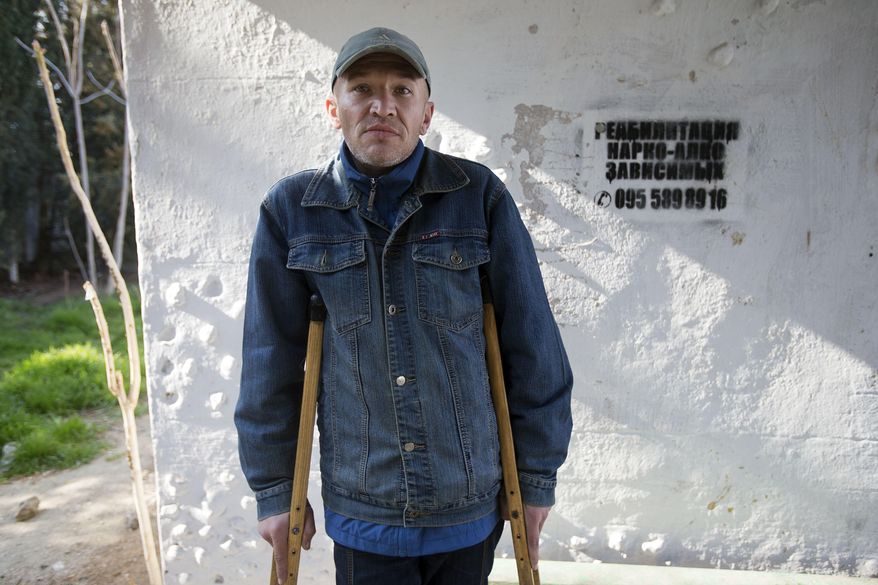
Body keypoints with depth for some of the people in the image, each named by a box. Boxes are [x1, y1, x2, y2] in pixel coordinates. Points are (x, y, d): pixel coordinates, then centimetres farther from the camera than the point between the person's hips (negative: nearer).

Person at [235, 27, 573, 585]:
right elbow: (271, 361, 1)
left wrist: (538, 476, 0)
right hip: (361, 509, 0)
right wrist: (274, 490, 4)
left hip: (471, 506, 1)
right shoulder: (292, 210, -4)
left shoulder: (480, 197, -7)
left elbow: (533, 346, -3)